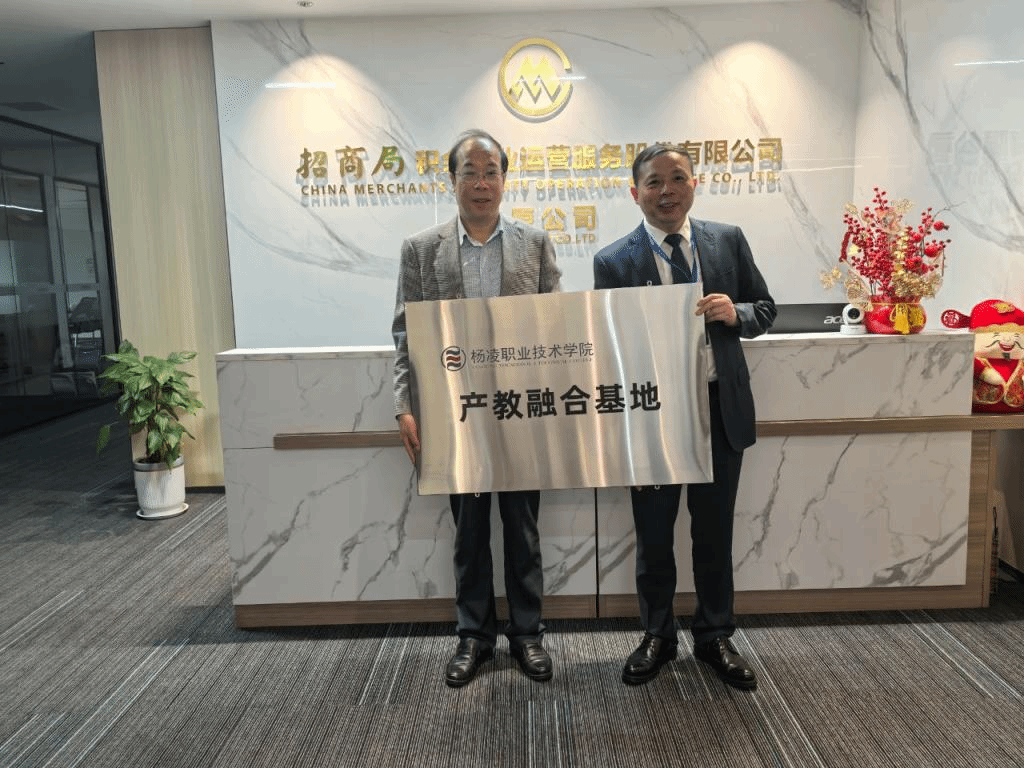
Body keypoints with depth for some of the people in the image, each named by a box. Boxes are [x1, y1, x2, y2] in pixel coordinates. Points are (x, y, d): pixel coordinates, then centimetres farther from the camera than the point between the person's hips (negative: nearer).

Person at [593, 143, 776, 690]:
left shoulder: (729, 241, 2)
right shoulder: (614, 262, -6)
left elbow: (765, 309, 9)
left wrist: (735, 313, -15)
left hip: (721, 409, 2)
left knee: (715, 533, 15)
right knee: (653, 535, 13)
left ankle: (715, 637, 35)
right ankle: (657, 637, 34)